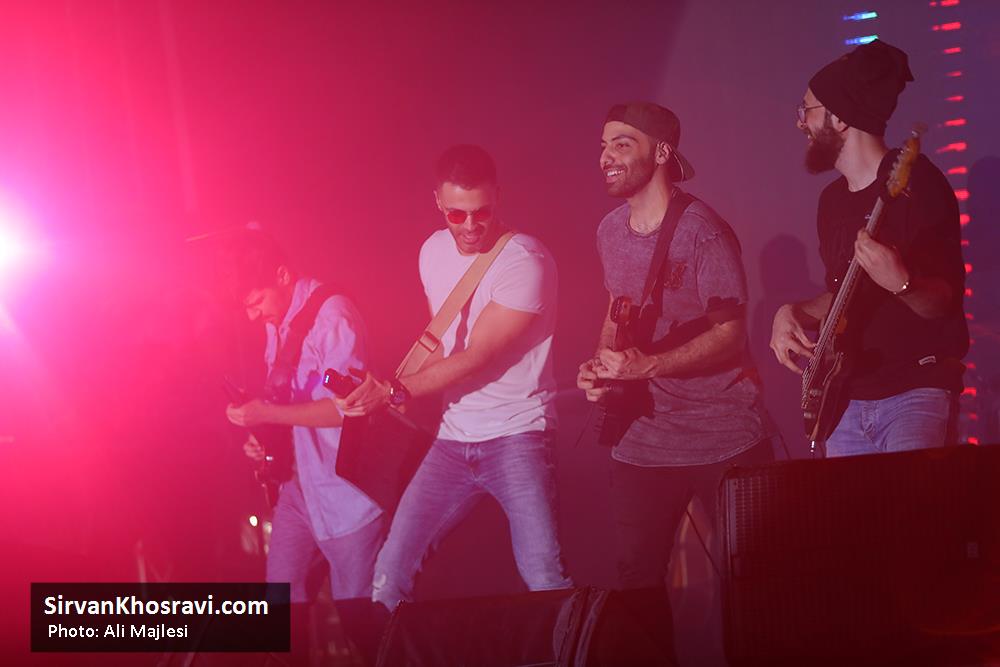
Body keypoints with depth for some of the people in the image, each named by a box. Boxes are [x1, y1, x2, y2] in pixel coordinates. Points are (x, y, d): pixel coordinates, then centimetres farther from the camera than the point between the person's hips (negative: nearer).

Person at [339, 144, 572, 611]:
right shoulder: (433, 252, 9)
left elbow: (476, 356, -17)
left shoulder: (525, 262, -15)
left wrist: (396, 392, -18)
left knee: (545, 580, -19)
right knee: (390, 573, 3)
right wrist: (383, 390, 9)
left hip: (515, 436, -6)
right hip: (452, 439, 6)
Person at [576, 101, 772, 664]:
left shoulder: (703, 231, -13)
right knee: (637, 583, 7)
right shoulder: (611, 231, 8)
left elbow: (729, 333, -16)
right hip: (645, 440, 6)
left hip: (724, 438, -6)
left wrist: (646, 366, -25)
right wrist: (602, 365, 3)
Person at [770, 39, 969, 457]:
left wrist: (900, 283, -35)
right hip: (848, 399, 7)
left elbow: (947, 300, -15)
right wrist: (795, 313, 3)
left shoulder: (916, 182, -12)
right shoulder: (832, 200, 12)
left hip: (917, 391, -7)